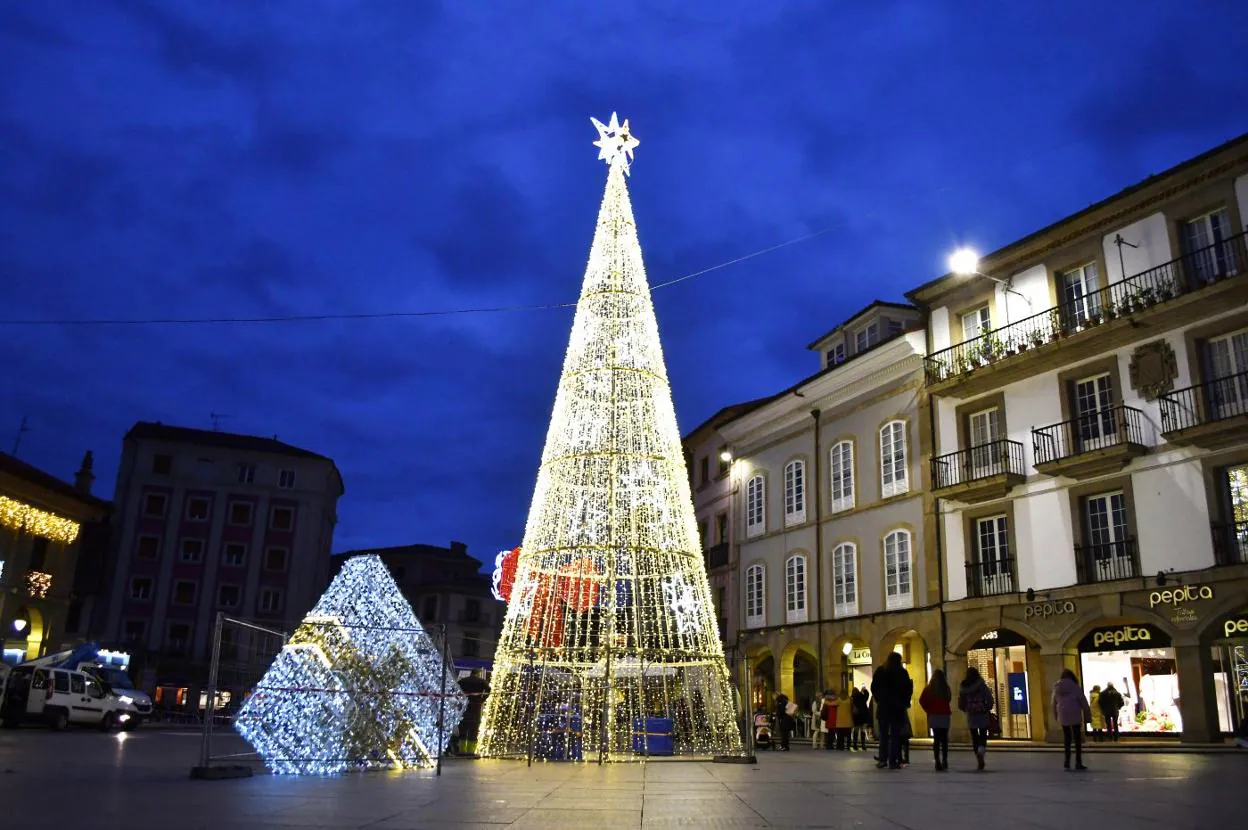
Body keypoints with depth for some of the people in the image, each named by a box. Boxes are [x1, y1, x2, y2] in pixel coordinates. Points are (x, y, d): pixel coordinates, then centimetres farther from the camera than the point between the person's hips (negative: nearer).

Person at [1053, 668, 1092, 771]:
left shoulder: (1056, 688, 7)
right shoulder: (1074, 687, -4)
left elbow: (1054, 704, 11)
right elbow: (1083, 701, -5)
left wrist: (1057, 716, 18)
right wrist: (1087, 715, 2)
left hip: (1063, 717, 3)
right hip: (1075, 716, -3)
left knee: (1067, 738, 11)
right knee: (1077, 739, 3)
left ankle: (1067, 761, 7)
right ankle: (1078, 762, 0)